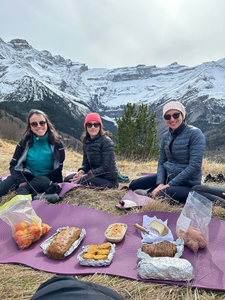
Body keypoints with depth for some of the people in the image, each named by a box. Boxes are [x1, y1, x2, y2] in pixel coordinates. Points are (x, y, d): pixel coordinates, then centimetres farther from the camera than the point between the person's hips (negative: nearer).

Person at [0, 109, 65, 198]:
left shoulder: (57, 144, -5)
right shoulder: (25, 142, 2)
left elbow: (58, 169, 0)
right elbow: (13, 165, 2)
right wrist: (21, 181, -16)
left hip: (45, 178, -2)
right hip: (26, 177, 2)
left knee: (43, 181, -36)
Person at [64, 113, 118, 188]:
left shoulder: (106, 141, -15)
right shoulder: (86, 142, 7)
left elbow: (105, 167, -19)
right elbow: (86, 163, 11)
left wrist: (86, 176, -21)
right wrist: (81, 171, -13)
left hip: (109, 180, -7)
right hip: (95, 175, 7)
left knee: (82, 181, -30)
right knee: (67, 179, -4)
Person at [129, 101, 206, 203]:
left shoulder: (195, 133, -15)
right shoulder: (166, 136, 4)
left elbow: (195, 166, -21)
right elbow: (161, 162, 6)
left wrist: (170, 184, -21)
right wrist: (160, 184, -12)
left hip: (187, 184, -6)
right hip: (167, 177, 6)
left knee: (161, 195, -36)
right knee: (133, 186, 5)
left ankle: (150, 193, -5)